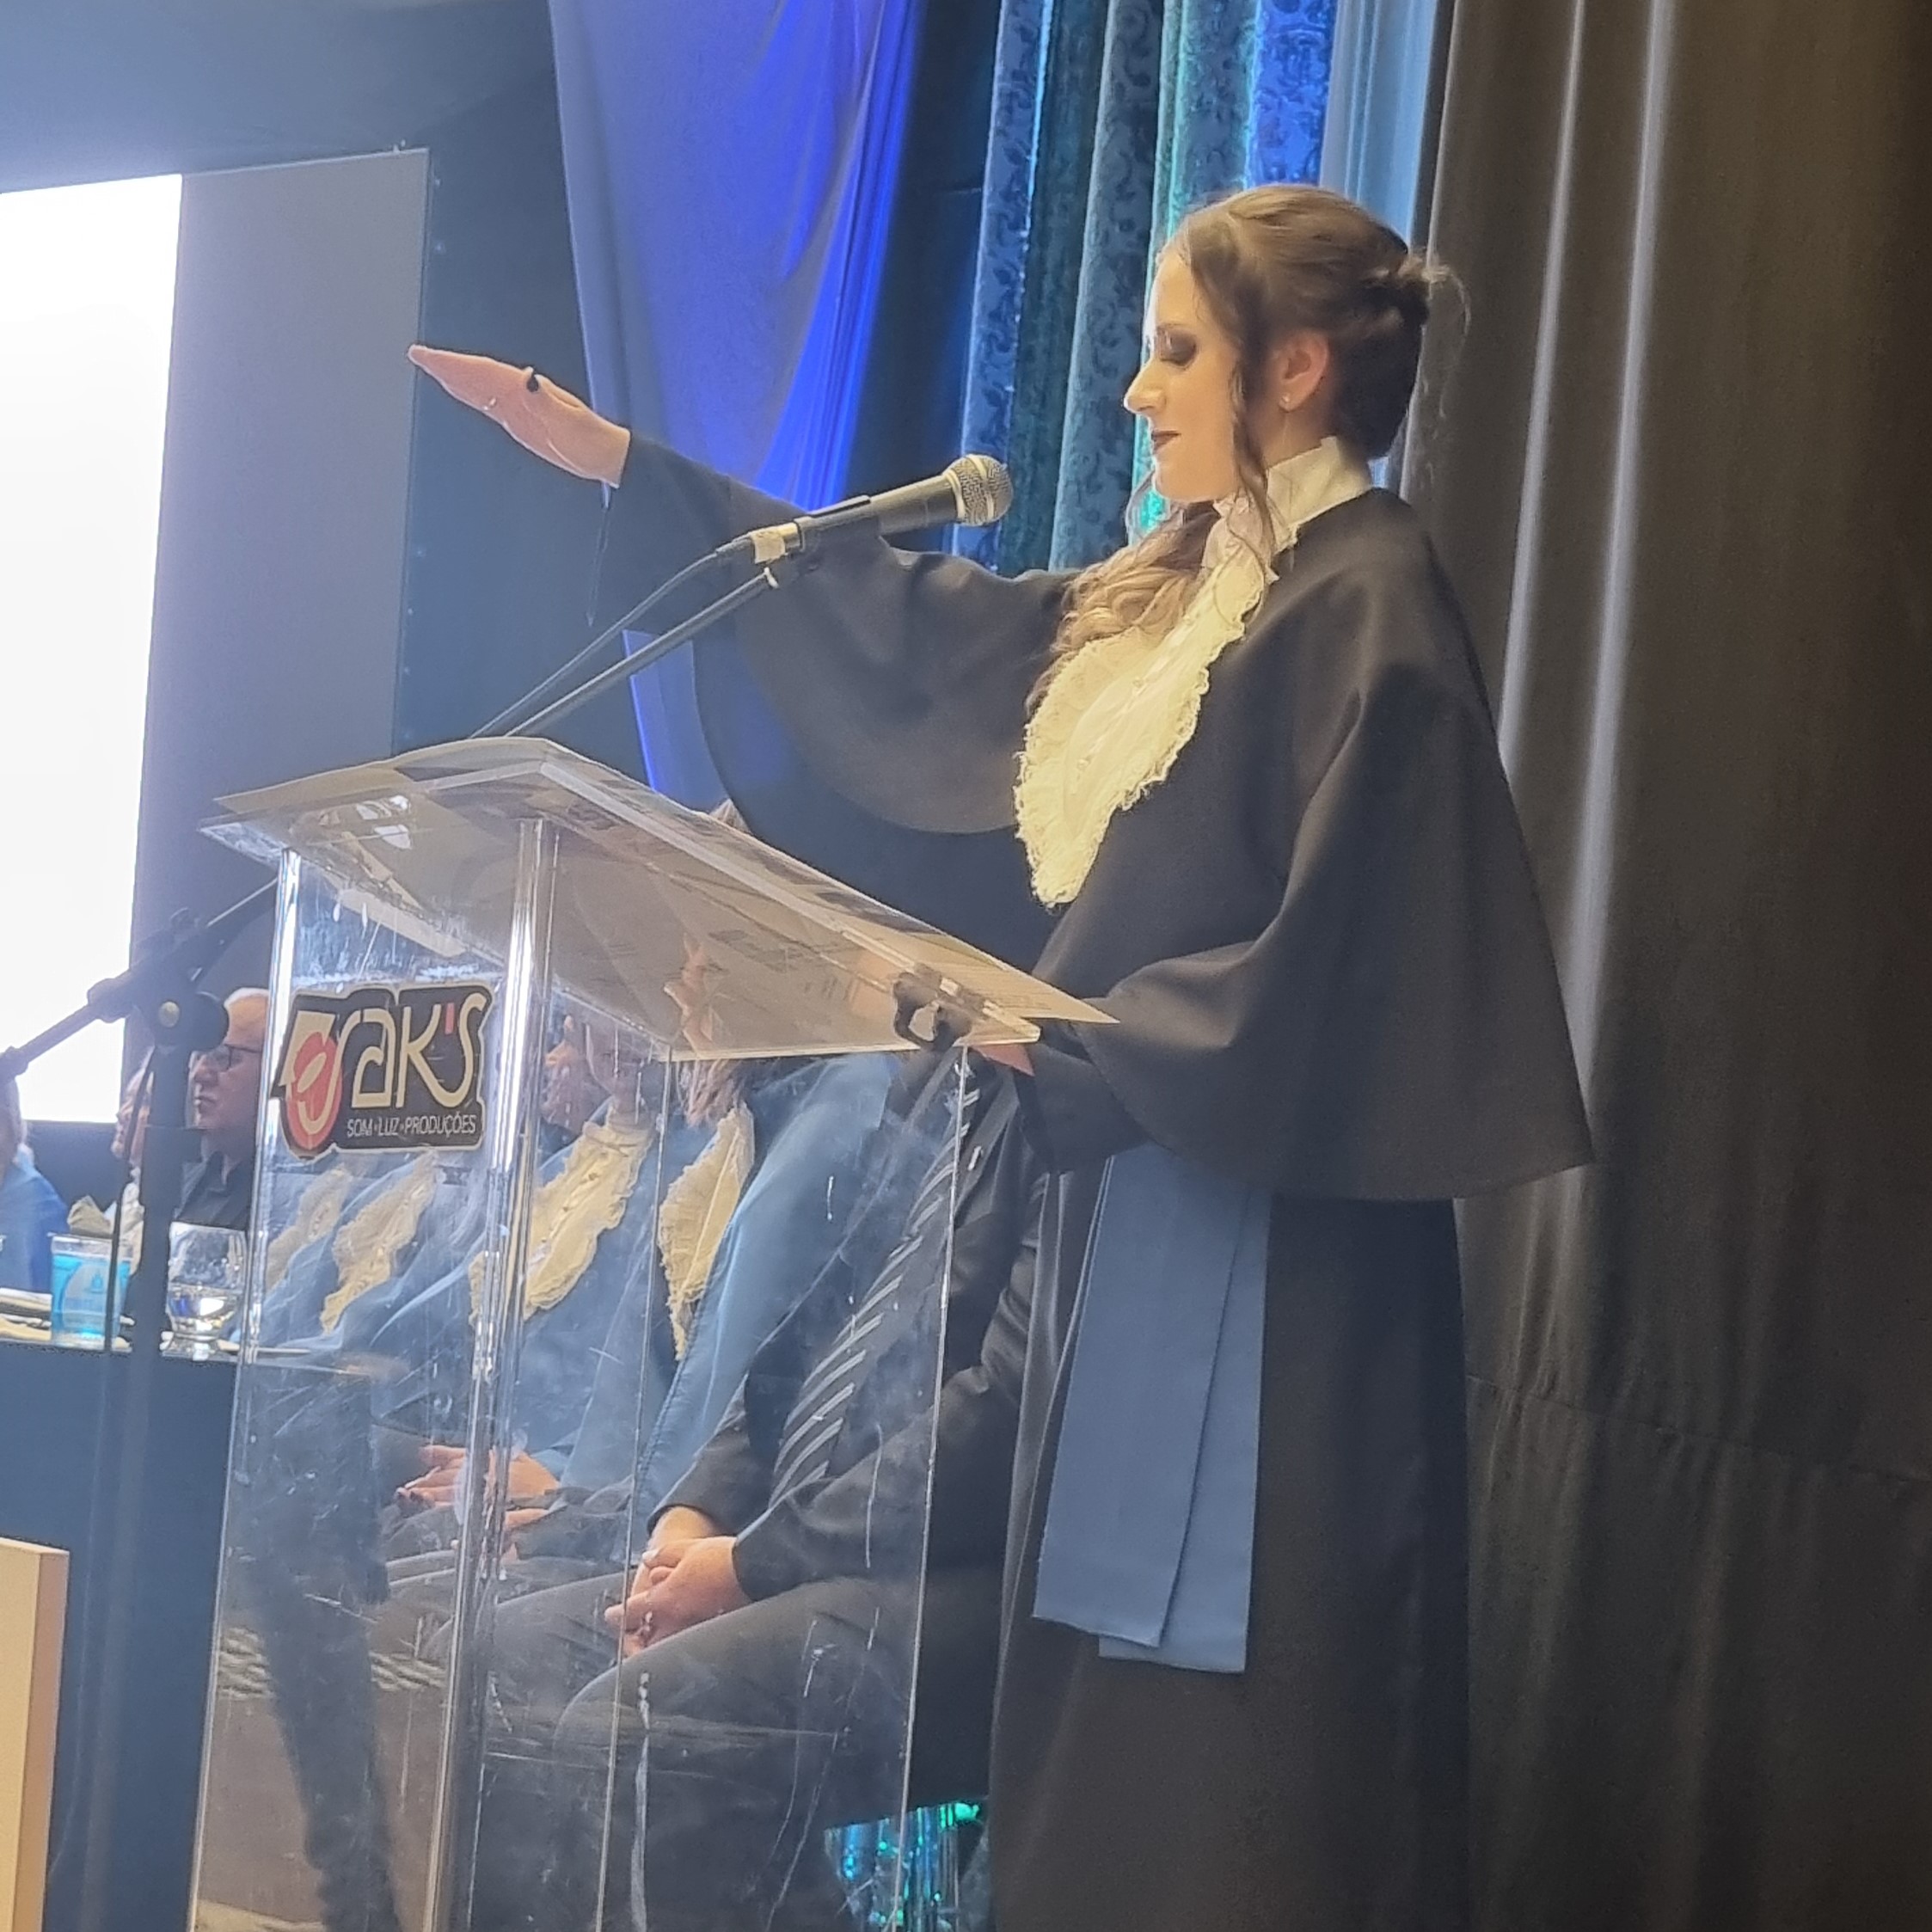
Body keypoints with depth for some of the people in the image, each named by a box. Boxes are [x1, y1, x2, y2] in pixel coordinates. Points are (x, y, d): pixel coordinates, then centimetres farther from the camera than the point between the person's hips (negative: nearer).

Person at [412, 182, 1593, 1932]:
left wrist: (1053, 1053, -17)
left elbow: (1328, 972, -19)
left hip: (1270, 1254, -9)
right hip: (1141, 1204, 9)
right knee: (1113, 1725, 13)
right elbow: (910, 629, 19)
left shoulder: (1369, 607, -12)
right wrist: (619, 461, 20)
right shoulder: (1183, 589, 14)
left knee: (1231, 1748, -6)